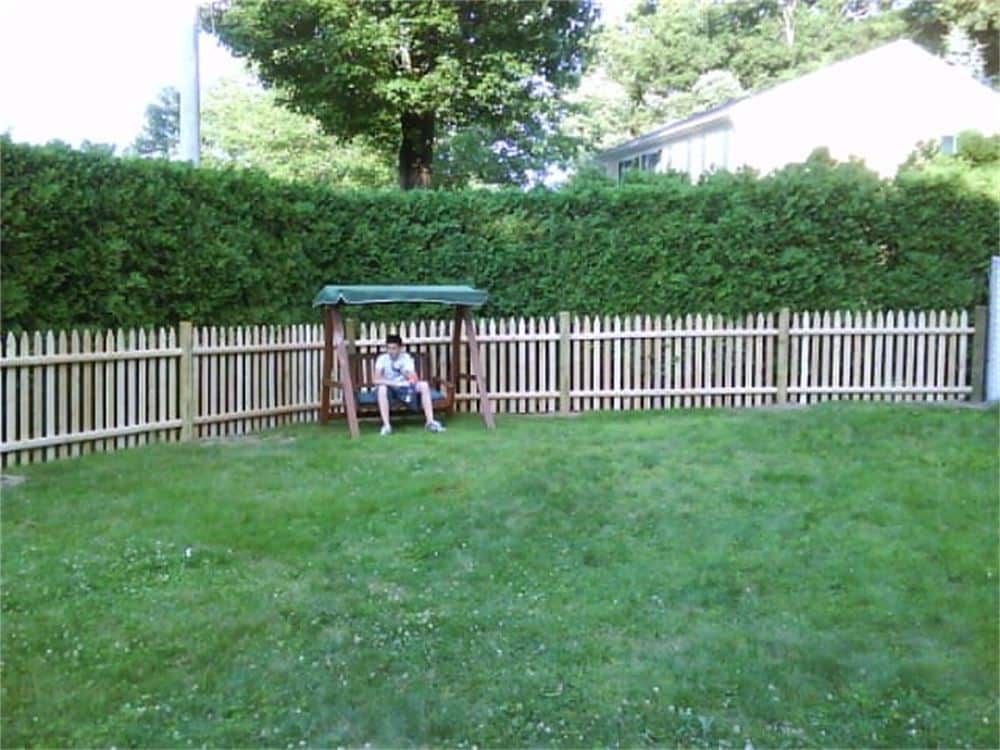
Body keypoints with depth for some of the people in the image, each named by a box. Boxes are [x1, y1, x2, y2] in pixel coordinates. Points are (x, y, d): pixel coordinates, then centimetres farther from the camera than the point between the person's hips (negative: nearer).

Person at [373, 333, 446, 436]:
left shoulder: (406, 357, -6)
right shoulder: (382, 359, -11)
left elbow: (415, 379, -16)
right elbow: (376, 380, -25)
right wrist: (395, 383, -37)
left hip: (405, 388, 2)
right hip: (390, 389, -2)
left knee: (424, 385, -24)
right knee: (382, 388, -36)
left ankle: (430, 422, -22)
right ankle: (386, 425, -35)